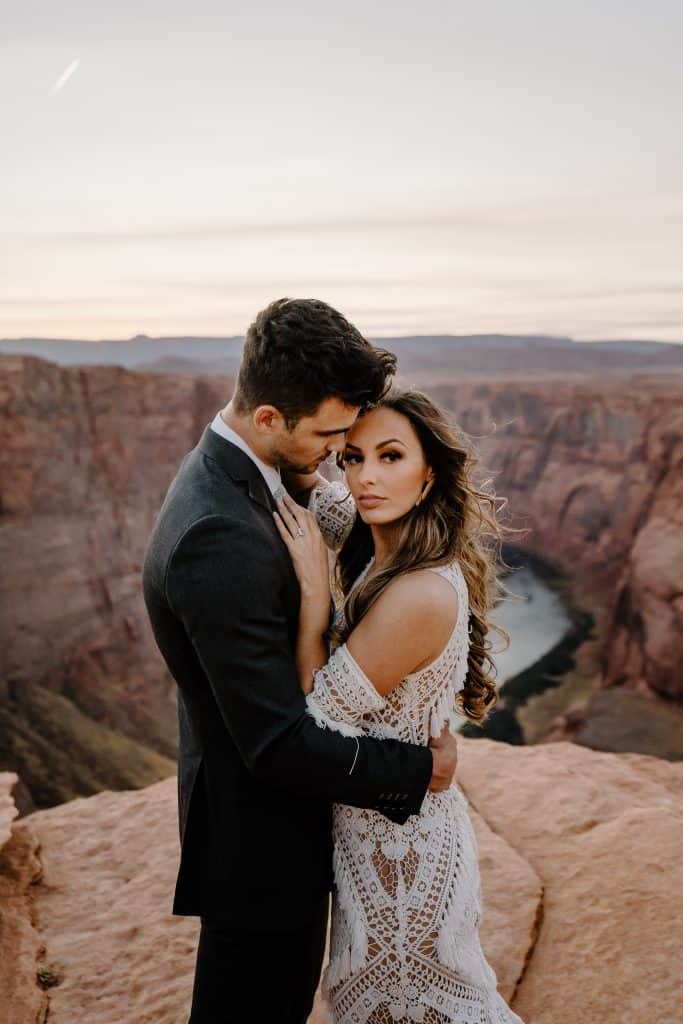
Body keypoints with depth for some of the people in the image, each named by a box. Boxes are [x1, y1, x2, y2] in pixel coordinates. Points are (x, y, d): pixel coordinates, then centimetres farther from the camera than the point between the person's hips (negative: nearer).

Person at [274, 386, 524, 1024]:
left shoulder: (422, 595, -33)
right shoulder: (390, 551, -6)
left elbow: (321, 714, -23)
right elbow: (317, 493, 13)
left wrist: (314, 590, -26)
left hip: (398, 843, -9)